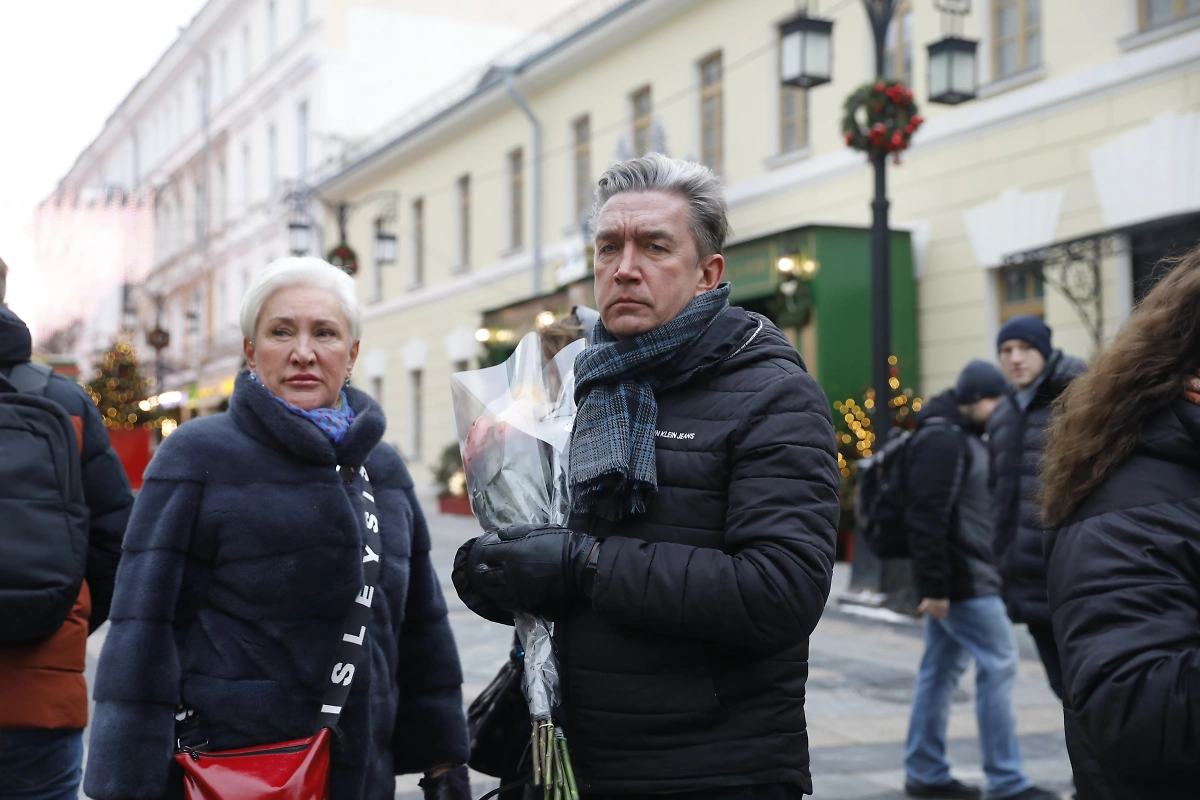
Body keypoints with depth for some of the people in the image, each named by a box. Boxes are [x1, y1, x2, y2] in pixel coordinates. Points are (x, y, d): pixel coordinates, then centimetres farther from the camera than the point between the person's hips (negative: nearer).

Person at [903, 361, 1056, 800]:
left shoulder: (964, 437, 17)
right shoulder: (942, 439, -15)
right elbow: (927, 517, -21)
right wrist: (934, 585, -23)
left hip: (968, 576, 10)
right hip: (962, 580, -10)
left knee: (942, 669, 11)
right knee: (998, 663, -6)